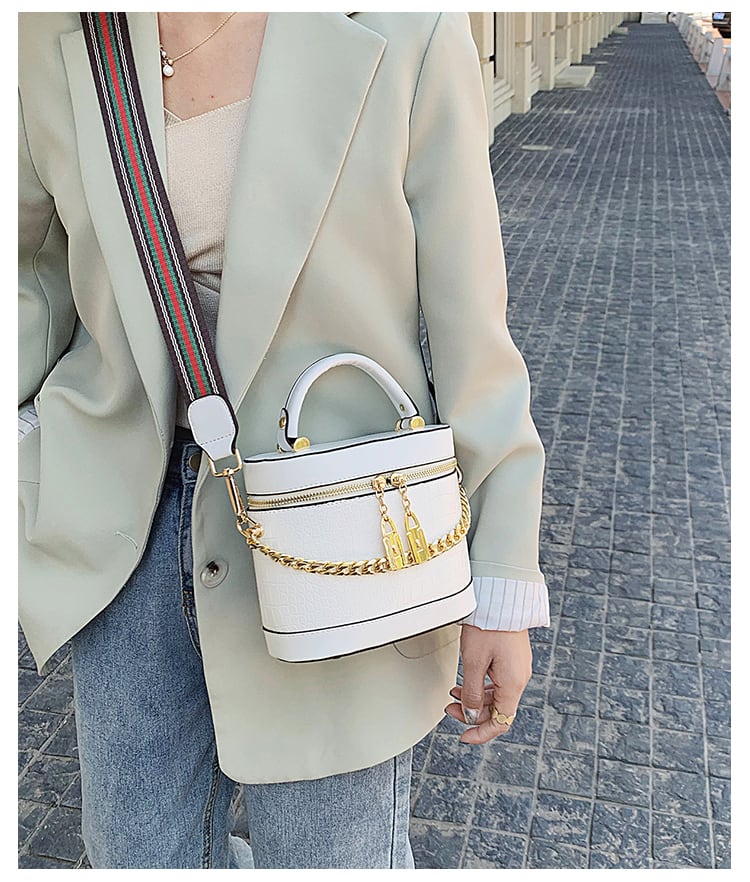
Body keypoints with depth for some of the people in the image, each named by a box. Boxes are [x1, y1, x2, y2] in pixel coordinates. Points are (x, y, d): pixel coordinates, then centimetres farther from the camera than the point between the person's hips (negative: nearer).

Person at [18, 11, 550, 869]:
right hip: (139, 515, 4)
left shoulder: (403, 32, -13)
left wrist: (504, 588, -7)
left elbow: (468, 328, -10)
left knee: (337, 854, 12)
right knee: (145, 852, 19)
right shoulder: (57, 38, -2)